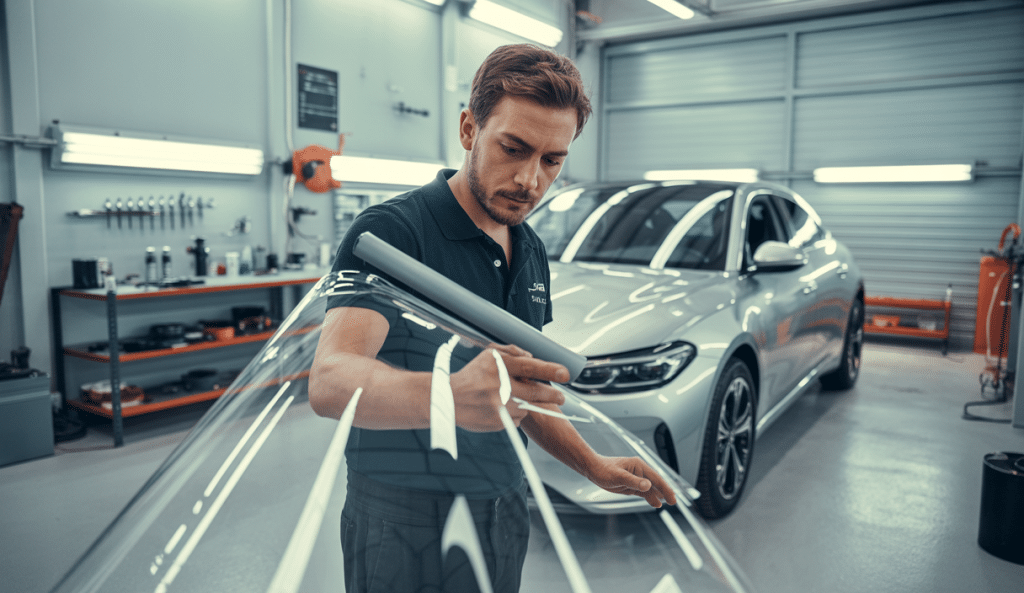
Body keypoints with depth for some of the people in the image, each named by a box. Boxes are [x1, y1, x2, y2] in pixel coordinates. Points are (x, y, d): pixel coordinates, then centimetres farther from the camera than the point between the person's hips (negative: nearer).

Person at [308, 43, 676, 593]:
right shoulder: (390, 230, -17)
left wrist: (593, 465, 6)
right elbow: (329, 381, -32)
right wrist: (453, 396, -50)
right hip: (407, 526, -6)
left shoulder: (531, 252, 8)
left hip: (505, 513, 7)